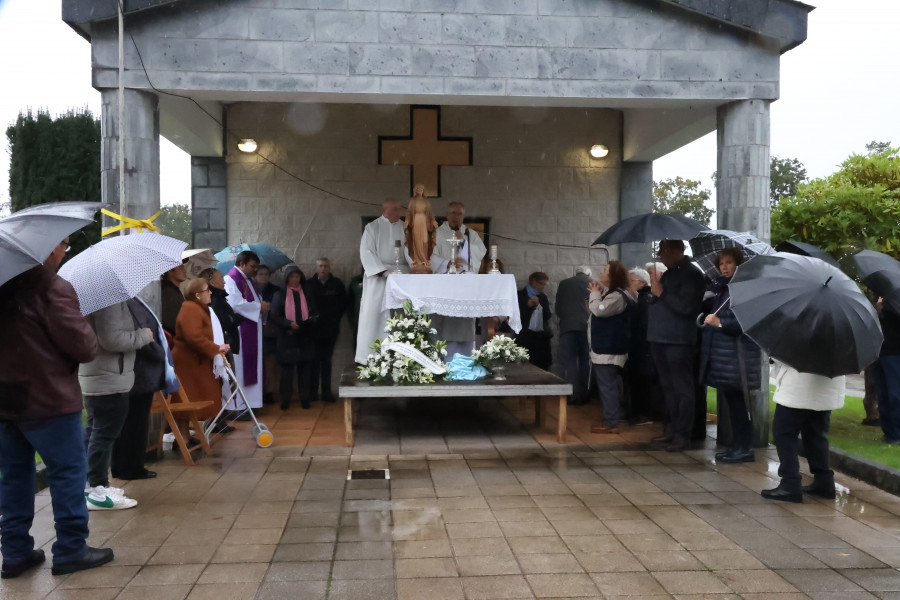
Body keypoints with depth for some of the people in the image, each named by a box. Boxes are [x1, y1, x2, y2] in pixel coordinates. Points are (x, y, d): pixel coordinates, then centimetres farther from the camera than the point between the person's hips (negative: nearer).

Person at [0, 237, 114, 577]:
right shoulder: (53, 289, -17)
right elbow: (84, 347, -17)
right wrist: (88, 334, 1)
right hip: (46, 399, -8)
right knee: (68, 471, 3)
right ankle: (71, 550, 7)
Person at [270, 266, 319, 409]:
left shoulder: (307, 293, 13)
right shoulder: (280, 294, 4)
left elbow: (314, 312, 16)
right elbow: (274, 316, -2)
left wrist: (311, 320, -7)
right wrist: (289, 323, -16)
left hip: (306, 337, 2)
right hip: (287, 337, -2)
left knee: (305, 367, 1)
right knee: (287, 368, 0)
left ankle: (305, 398, 10)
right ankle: (285, 399, 8)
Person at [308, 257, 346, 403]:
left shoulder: (337, 284, 4)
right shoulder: (309, 284, 0)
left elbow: (343, 303, 12)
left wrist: (336, 319, 7)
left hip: (331, 329, 1)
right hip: (314, 329, -1)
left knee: (326, 360, 6)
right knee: (314, 361, -1)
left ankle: (326, 391, 9)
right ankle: (313, 391, 5)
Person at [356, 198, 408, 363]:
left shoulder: (404, 228, 12)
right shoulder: (372, 228, 0)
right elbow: (366, 253, -8)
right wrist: (384, 271, -18)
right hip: (378, 278, -3)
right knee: (374, 315, -4)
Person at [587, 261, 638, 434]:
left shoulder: (617, 296, -18)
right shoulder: (614, 293, 17)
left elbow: (599, 309, -30)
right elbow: (596, 309, 22)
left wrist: (595, 293, -12)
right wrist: (598, 292, 7)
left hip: (609, 349, -11)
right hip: (607, 347, 11)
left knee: (607, 386, -9)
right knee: (609, 385, 14)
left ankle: (611, 424, -8)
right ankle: (610, 419, 20)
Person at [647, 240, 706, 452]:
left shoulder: (691, 274, -10)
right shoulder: (668, 273, 16)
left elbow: (686, 307, -20)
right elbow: (655, 303, 19)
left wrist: (661, 292, -15)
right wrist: (654, 290, 0)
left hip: (678, 341, -9)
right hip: (660, 338, 9)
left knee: (683, 389, -3)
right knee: (669, 387, 15)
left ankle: (683, 434, 1)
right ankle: (673, 429, 25)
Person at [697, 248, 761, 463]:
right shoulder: (720, 288, 15)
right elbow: (706, 309, 18)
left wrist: (720, 323, -22)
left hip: (737, 354, -8)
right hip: (721, 352, 8)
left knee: (737, 401, -5)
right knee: (730, 400, 13)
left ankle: (745, 448, 3)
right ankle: (736, 444, 22)